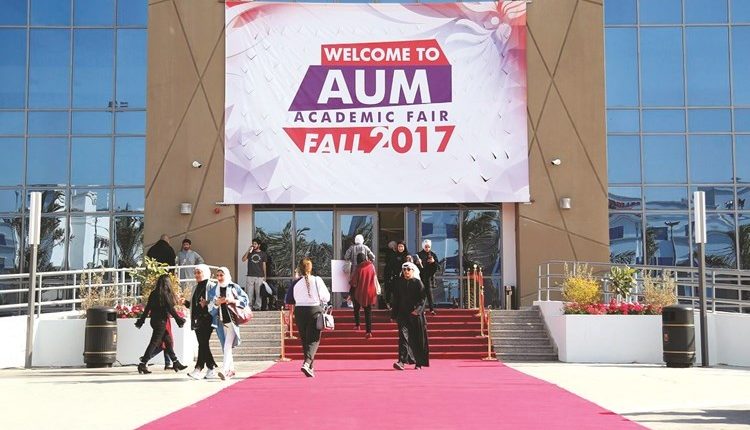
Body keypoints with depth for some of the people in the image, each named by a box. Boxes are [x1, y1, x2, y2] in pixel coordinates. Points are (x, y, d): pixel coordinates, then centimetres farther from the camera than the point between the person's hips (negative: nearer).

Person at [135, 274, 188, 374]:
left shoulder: (153, 294, 9)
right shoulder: (165, 294, -12)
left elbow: (147, 308, 11)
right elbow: (171, 309, -13)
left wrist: (141, 320, 16)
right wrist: (179, 320, -6)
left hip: (154, 321, 8)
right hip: (161, 321, -8)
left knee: (168, 341, 13)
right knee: (154, 342, -5)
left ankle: (176, 363, 17)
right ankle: (143, 364, -6)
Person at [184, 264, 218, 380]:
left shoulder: (211, 286, -2)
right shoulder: (196, 288, 21)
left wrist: (207, 303, -25)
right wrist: (185, 302, 7)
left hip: (207, 319, -7)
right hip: (197, 319, 7)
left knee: (203, 343, -13)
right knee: (203, 344, 6)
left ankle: (198, 369, -17)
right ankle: (211, 370, 13)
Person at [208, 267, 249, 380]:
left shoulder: (234, 287, 1)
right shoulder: (213, 290, 8)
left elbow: (246, 300, -1)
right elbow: (210, 308, 5)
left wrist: (233, 301, -13)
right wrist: (216, 303, -14)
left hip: (232, 320, -4)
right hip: (220, 321, 4)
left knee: (228, 346, -14)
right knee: (225, 347, 11)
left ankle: (225, 370, -21)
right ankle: (231, 369, 25)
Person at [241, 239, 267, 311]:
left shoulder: (263, 254, 9)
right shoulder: (250, 253, 12)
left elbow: (264, 265, 10)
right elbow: (243, 259, -3)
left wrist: (265, 276, 6)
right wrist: (248, 250, -8)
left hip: (259, 276, -1)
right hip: (250, 276, 1)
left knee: (258, 293, -2)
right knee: (249, 293, -4)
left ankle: (257, 307, 2)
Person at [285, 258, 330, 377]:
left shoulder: (296, 283, -3)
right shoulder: (317, 280, -5)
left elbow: (289, 301, -3)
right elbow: (326, 298, -2)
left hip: (300, 311, 2)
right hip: (315, 310, -2)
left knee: (304, 340, 14)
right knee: (313, 339, 0)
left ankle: (310, 367, 19)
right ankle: (307, 363, -22)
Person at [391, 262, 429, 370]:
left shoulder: (418, 283, 0)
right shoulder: (399, 283, 10)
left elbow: (422, 298, -6)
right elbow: (395, 299, 13)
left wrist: (417, 309, -21)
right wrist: (394, 314, 9)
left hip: (416, 314, -2)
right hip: (403, 314, 2)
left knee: (418, 339, 5)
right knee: (403, 336, -11)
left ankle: (419, 363, 17)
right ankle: (402, 361, -20)